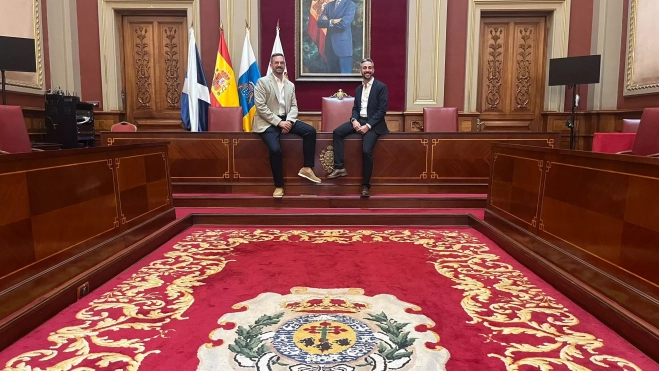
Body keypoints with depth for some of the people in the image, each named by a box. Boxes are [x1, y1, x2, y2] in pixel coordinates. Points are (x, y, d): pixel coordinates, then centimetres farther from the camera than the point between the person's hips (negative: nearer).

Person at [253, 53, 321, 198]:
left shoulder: (290, 85, 14)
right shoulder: (262, 82, -4)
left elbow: (294, 106, 10)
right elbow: (260, 106, -12)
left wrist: (288, 121, -12)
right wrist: (278, 122, -18)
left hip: (286, 120, 6)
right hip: (268, 122, -5)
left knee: (310, 131, -14)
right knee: (275, 149, -28)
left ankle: (307, 168, -6)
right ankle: (279, 186, -10)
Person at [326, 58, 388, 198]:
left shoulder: (381, 87, -3)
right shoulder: (358, 89, 18)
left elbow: (382, 110, -10)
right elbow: (355, 108, 15)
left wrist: (368, 126, -20)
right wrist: (354, 120, -9)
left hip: (373, 123, -6)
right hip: (359, 120, 6)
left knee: (366, 150, -26)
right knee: (337, 132, -16)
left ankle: (365, 185, -11)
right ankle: (339, 168, -15)